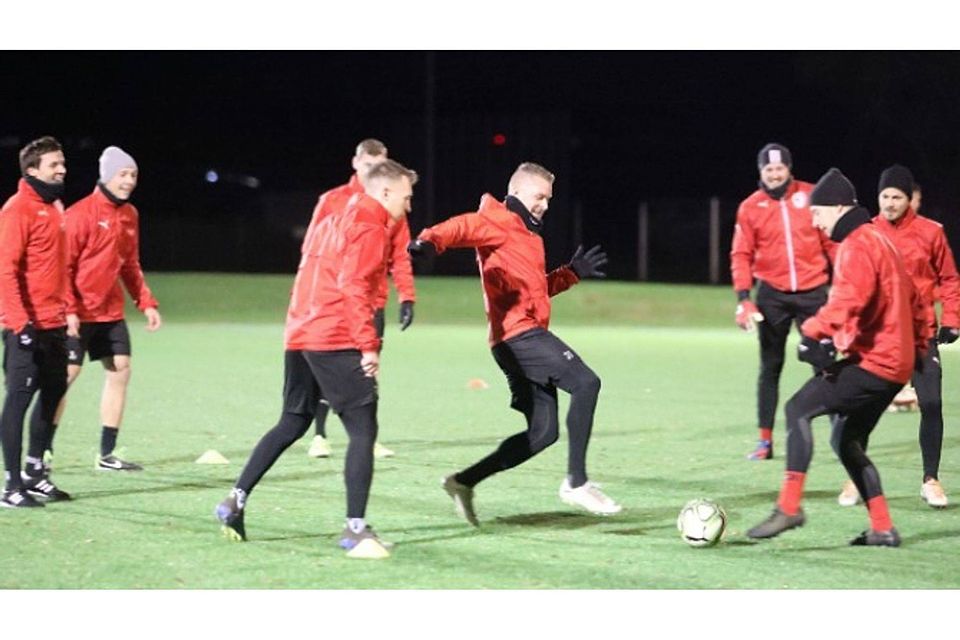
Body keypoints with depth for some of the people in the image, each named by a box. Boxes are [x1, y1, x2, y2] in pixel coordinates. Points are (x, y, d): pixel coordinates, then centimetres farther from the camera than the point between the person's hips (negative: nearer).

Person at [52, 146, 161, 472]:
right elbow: (64, 264, -15)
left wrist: (146, 302, 11)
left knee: (120, 370, 4)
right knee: (65, 374, -6)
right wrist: (68, 310, -21)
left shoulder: (130, 215, 10)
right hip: (78, 314, -8)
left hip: (111, 311, 8)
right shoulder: (82, 213, -14)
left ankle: (107, 454, 12)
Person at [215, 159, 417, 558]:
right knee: (363, 429, -7)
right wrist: (368, 345, -19)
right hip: (336, 342, -9)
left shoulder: (333, 222, 22)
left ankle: (236, 500, 17)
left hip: (300, 336, 9)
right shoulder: (370, 228, -6)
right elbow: (353, 287, -17)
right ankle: (355, 528, -13)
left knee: (293, 424, 19)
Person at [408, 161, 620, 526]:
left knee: (542, 432, 7)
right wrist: (429, 241, -42)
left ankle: (464, 482, 11)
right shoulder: (498, 223, -3)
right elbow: (463, 227, -23)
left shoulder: (526, 233, 27)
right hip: (519, 333, -10)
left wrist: (573, 272, 25)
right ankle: (576, 482, -18)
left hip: (526, 337, 10)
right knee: (586, 382, -20)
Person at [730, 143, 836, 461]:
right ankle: (765, 440, 10)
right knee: (770, 368, 6)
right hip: (772, 294, 1)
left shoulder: (811, 196, -1)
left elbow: (832, 241, 3)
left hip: (812, 291, -1)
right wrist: (743, 298, -9)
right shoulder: (750, 207, 0)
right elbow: (741, 255, 0)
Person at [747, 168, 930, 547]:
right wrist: (917, 346, 30)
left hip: (872, 361, -10)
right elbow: (912, 302, 27)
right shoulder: (878, 240, 20)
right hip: (895, 362, 10)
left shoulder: (858, 245, -12)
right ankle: (882, 530, 14)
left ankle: (789, 507, -21)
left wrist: (814, 330, -30)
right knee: (847, 440, 15)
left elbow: (849, 300, -30)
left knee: (799, 409, -15)